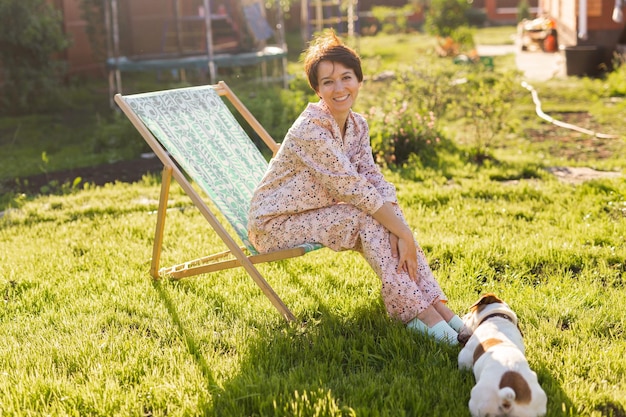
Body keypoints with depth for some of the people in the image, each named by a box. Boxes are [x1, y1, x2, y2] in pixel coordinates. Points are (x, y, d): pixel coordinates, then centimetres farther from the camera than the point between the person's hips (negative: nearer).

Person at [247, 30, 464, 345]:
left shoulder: (357, 125, -1)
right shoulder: (310, 129, -27)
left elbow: (376, 181, -8)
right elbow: (355, 189, -29)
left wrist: (399, 231, -25)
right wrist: (404, 234, -27)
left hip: (316, 212, 8)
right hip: (273, 224, -8)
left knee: (390, 220, -12)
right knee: (368, 217, -24)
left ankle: (436, 304, -14)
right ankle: (414, 312, -19)